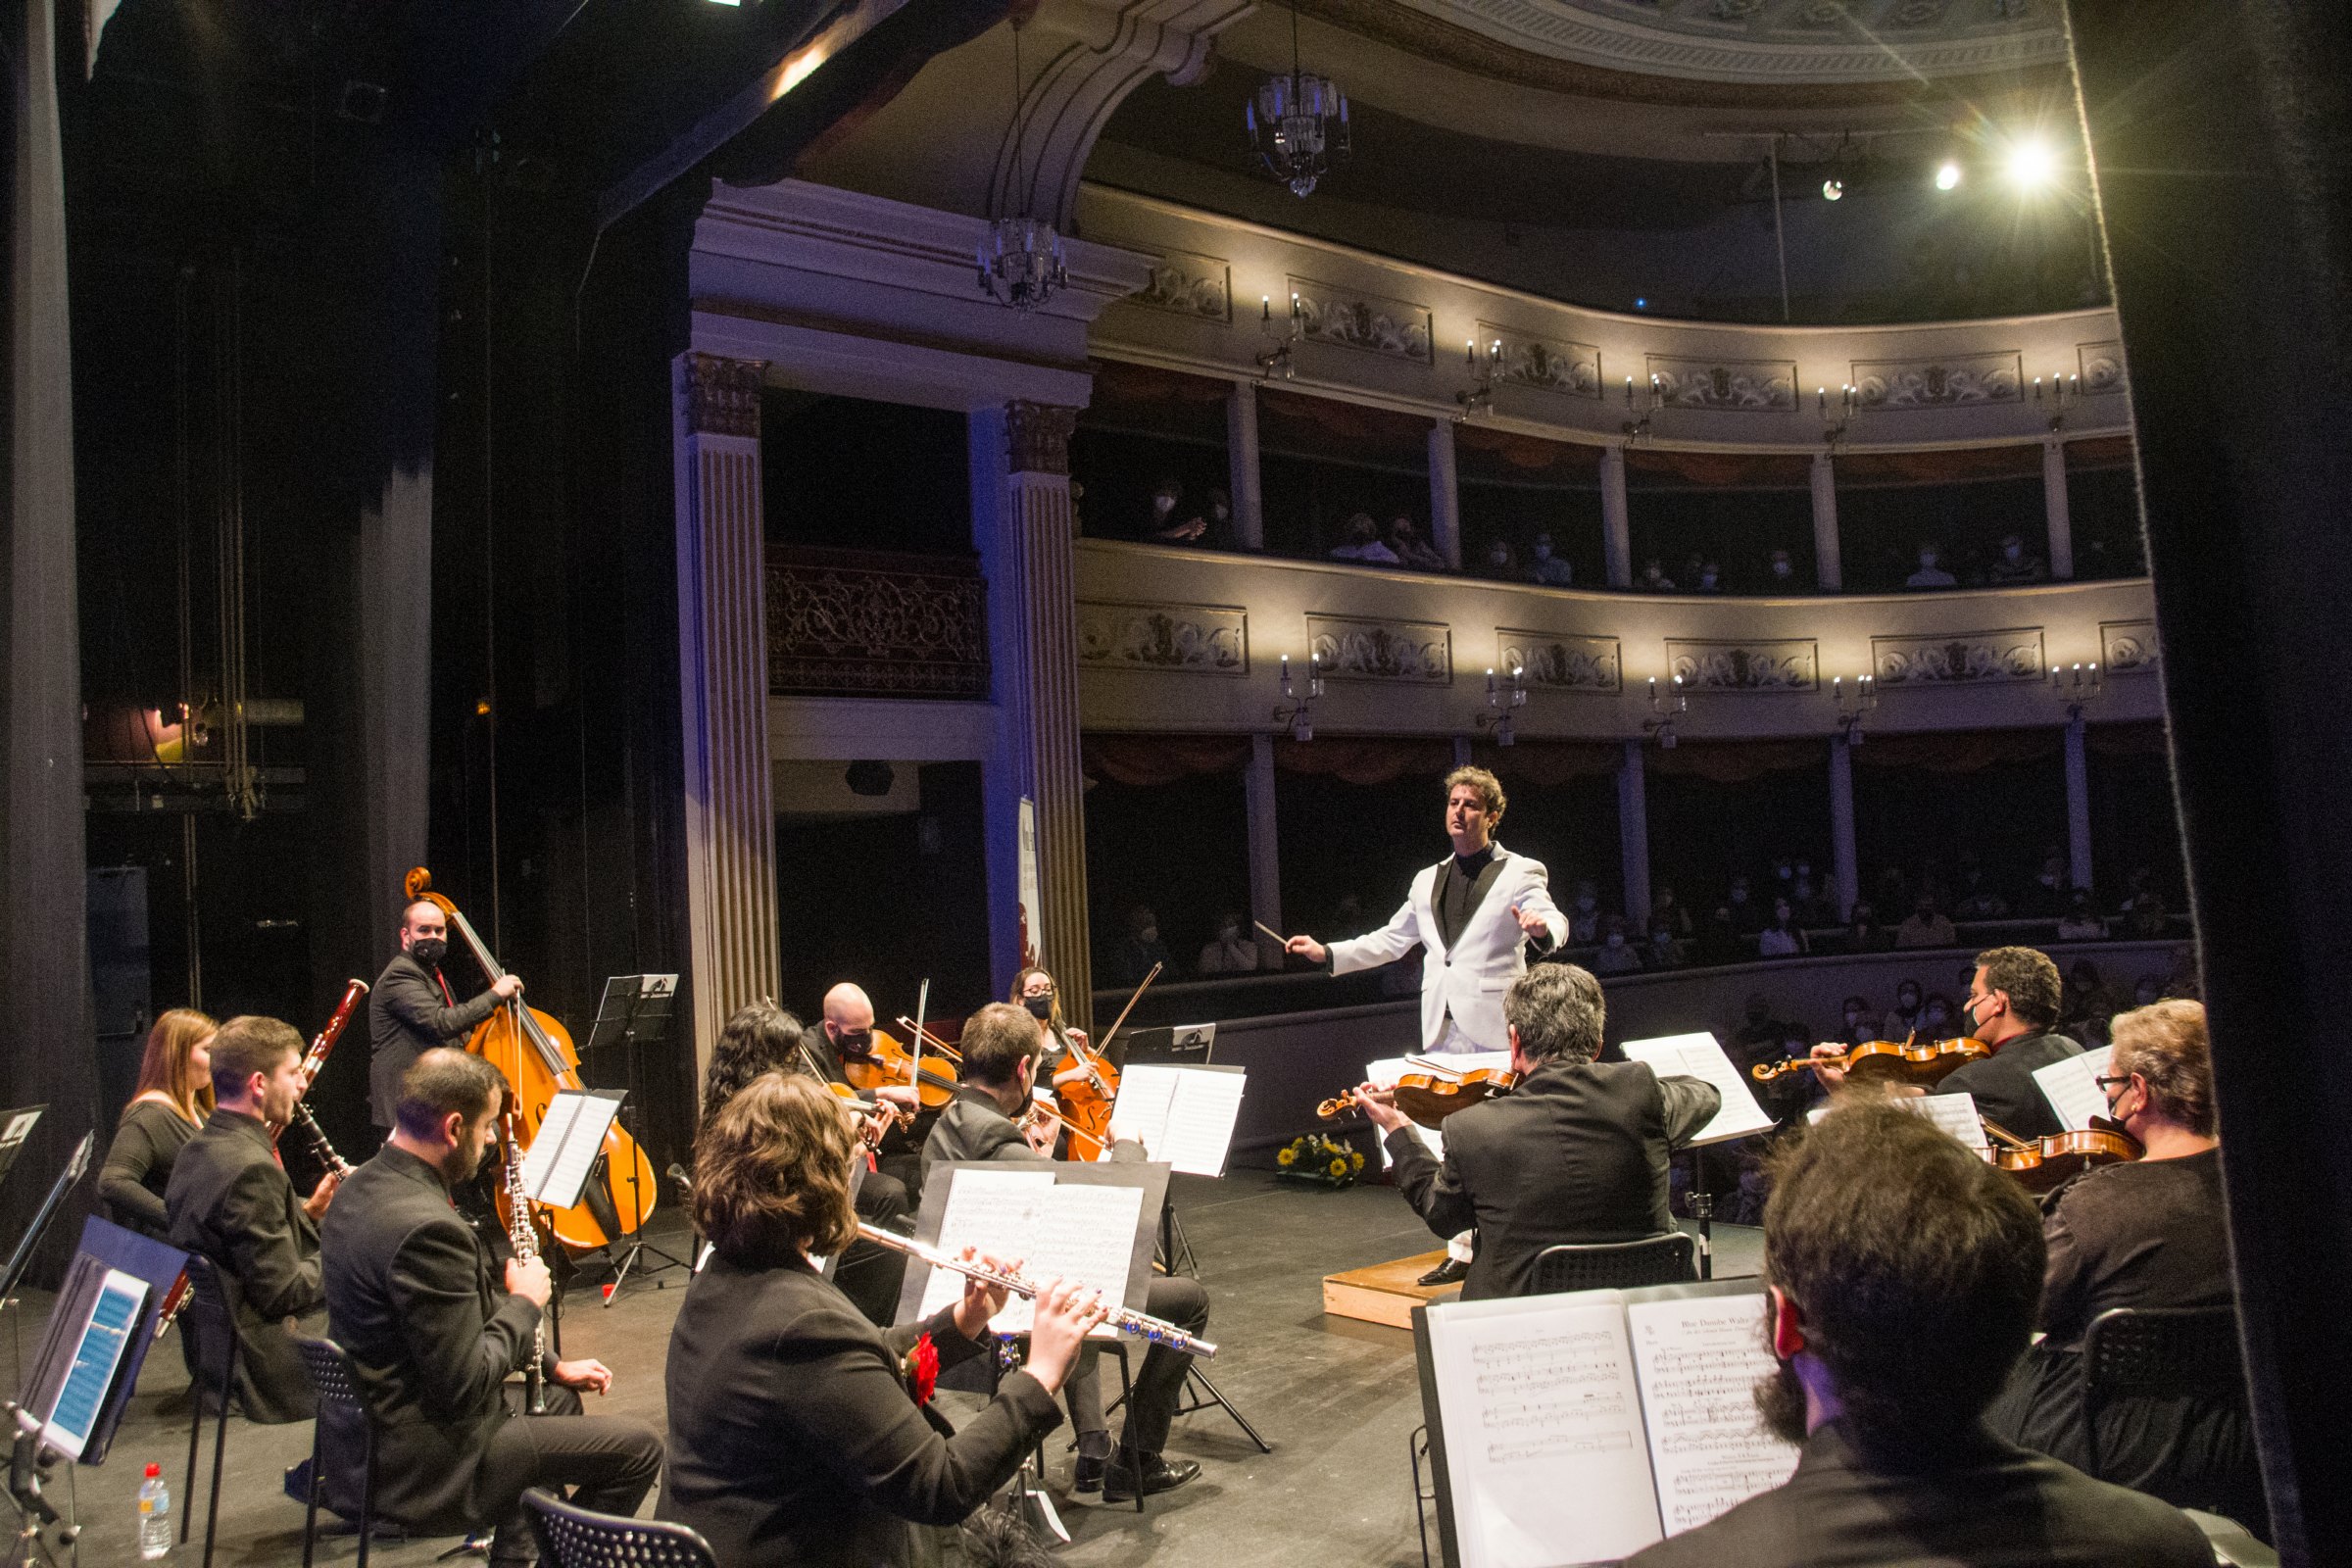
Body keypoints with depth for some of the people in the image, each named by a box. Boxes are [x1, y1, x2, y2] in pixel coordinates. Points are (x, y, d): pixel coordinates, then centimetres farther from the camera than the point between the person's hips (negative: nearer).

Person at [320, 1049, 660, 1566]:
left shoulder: (364, 1188, 3)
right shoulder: (425, 1228, -29)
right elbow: (465, 1385, -26)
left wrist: (552, 1365, 11)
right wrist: (524, 1303, -10)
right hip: (416, 1465, -10)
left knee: (559, 1397, 30)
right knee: (639, 1447, -6)